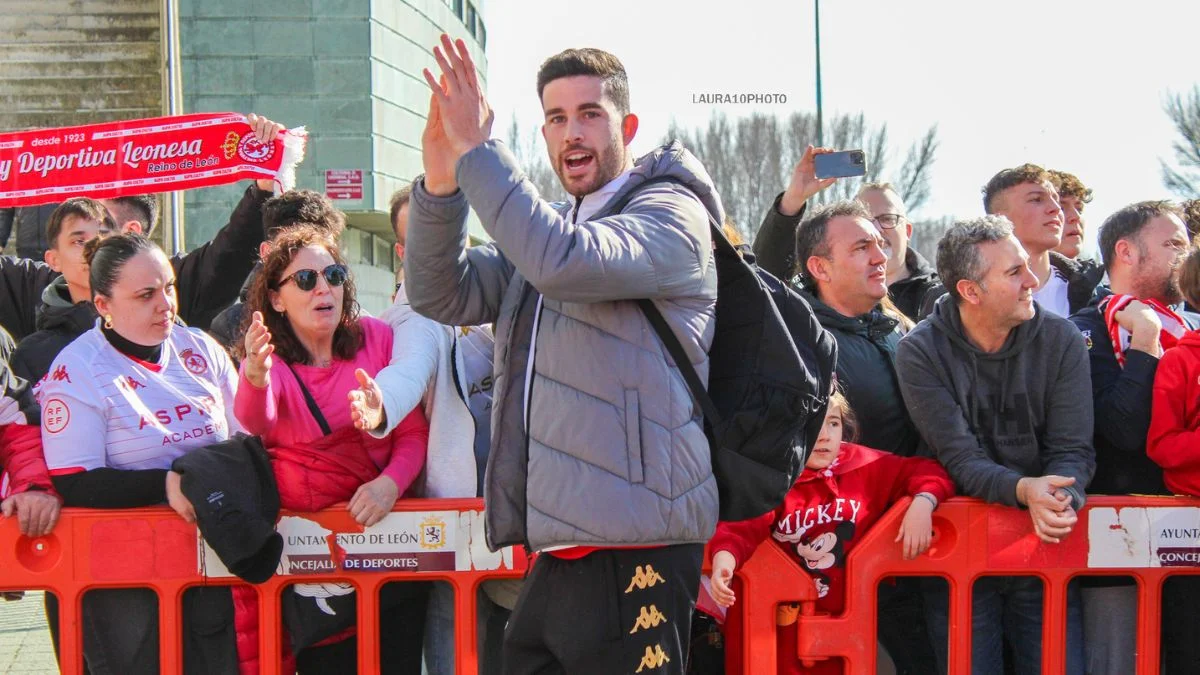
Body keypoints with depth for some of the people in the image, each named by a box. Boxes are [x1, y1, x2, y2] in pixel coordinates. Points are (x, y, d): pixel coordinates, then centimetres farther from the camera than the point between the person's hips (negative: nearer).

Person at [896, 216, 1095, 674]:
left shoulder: (1062, 341, -1)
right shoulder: (920, 352, -8)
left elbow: (1073, 449, -5)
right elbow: (959, 458, -14)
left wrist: (1060, 498, -28)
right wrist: (1023, 489, -33)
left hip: (1044, 547, 2)